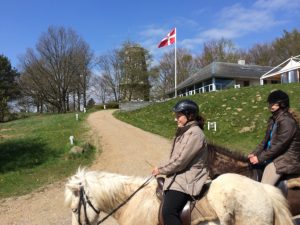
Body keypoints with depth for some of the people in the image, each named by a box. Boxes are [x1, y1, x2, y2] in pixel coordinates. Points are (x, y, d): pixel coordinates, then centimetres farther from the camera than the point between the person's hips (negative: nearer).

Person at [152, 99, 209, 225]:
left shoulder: (194, 133, -17)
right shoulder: (185, 132, 15)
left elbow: (180, 160, -20)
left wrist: (161, 169, -9)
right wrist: (163, 168, 8)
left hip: (186, 179, -10)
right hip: (178, 176, 10)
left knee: (168, 212, -21)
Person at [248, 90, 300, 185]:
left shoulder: (287, 121, -20)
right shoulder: (274, 119, 9)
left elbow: (279, 145, -24)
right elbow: (266, 139, 12)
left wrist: (260, 158, -20)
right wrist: (255, 153, 1)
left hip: (288, 158, -10)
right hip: (276, 154, 10)